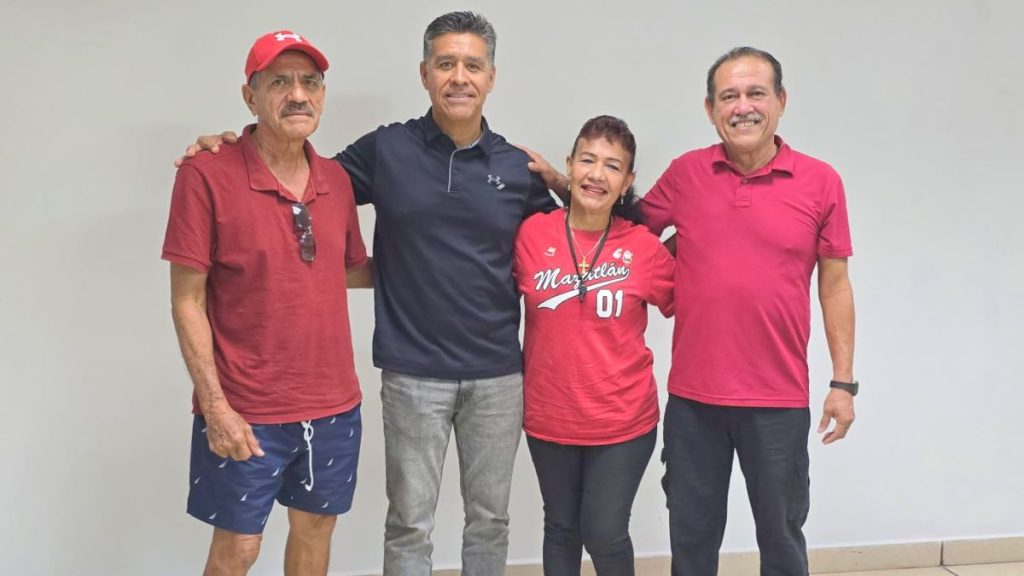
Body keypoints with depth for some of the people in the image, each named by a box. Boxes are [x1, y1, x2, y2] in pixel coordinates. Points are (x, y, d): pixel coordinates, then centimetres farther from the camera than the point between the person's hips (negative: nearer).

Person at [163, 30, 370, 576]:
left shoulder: (337, 179, 3)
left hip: (334, 405, 5)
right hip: (245, 410, -5)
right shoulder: (206, 175, -12)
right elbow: (187, 301, -11)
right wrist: (214, 404, -14)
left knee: (315, 528, 18)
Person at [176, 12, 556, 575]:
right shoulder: (386, 149, -2)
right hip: (413, 373, -2)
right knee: (410, 523, 8)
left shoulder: (518, 167, 2)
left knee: (489, 518, 15)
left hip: (498, 375, 2)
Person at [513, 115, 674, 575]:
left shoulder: (645, 248, -9)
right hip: (549, 417, 2)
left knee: (604, 534, 4)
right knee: (561, 528, 18)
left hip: (623, 420, -2)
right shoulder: (531, 234, -6)